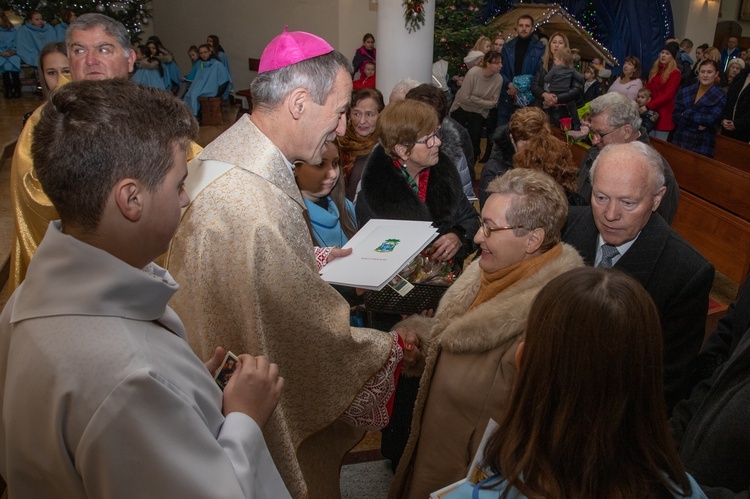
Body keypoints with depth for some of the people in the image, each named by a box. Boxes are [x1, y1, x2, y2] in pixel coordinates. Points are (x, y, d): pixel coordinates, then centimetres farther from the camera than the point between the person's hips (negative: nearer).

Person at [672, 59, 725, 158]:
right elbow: (675, 116, -1)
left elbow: (711, 119, -14)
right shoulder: (685, 92, 7)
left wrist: (686, 114, -9)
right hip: (680, 142, 3)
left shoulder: (720, 97, 0)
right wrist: (697, 124, -14)